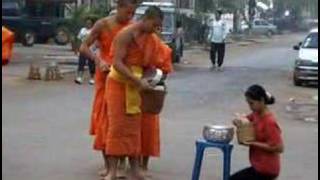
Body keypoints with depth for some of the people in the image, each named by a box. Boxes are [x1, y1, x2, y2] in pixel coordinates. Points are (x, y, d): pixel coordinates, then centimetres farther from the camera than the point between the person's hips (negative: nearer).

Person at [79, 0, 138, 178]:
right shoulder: (103, 25, -8)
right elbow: (84, 47, -5)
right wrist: (98, 60, -20)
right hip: (105, 76, 0)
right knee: (104, 120, 5)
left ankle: (122, 163, 9)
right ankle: (107, 163, 15)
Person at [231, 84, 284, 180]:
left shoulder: (269, 122, -21)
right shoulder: (256, 114, 4)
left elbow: (279, 148, -24)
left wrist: (253, 143, -21)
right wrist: (240, 120, -9)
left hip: (266, 170, -9)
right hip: (259, 166, 9)